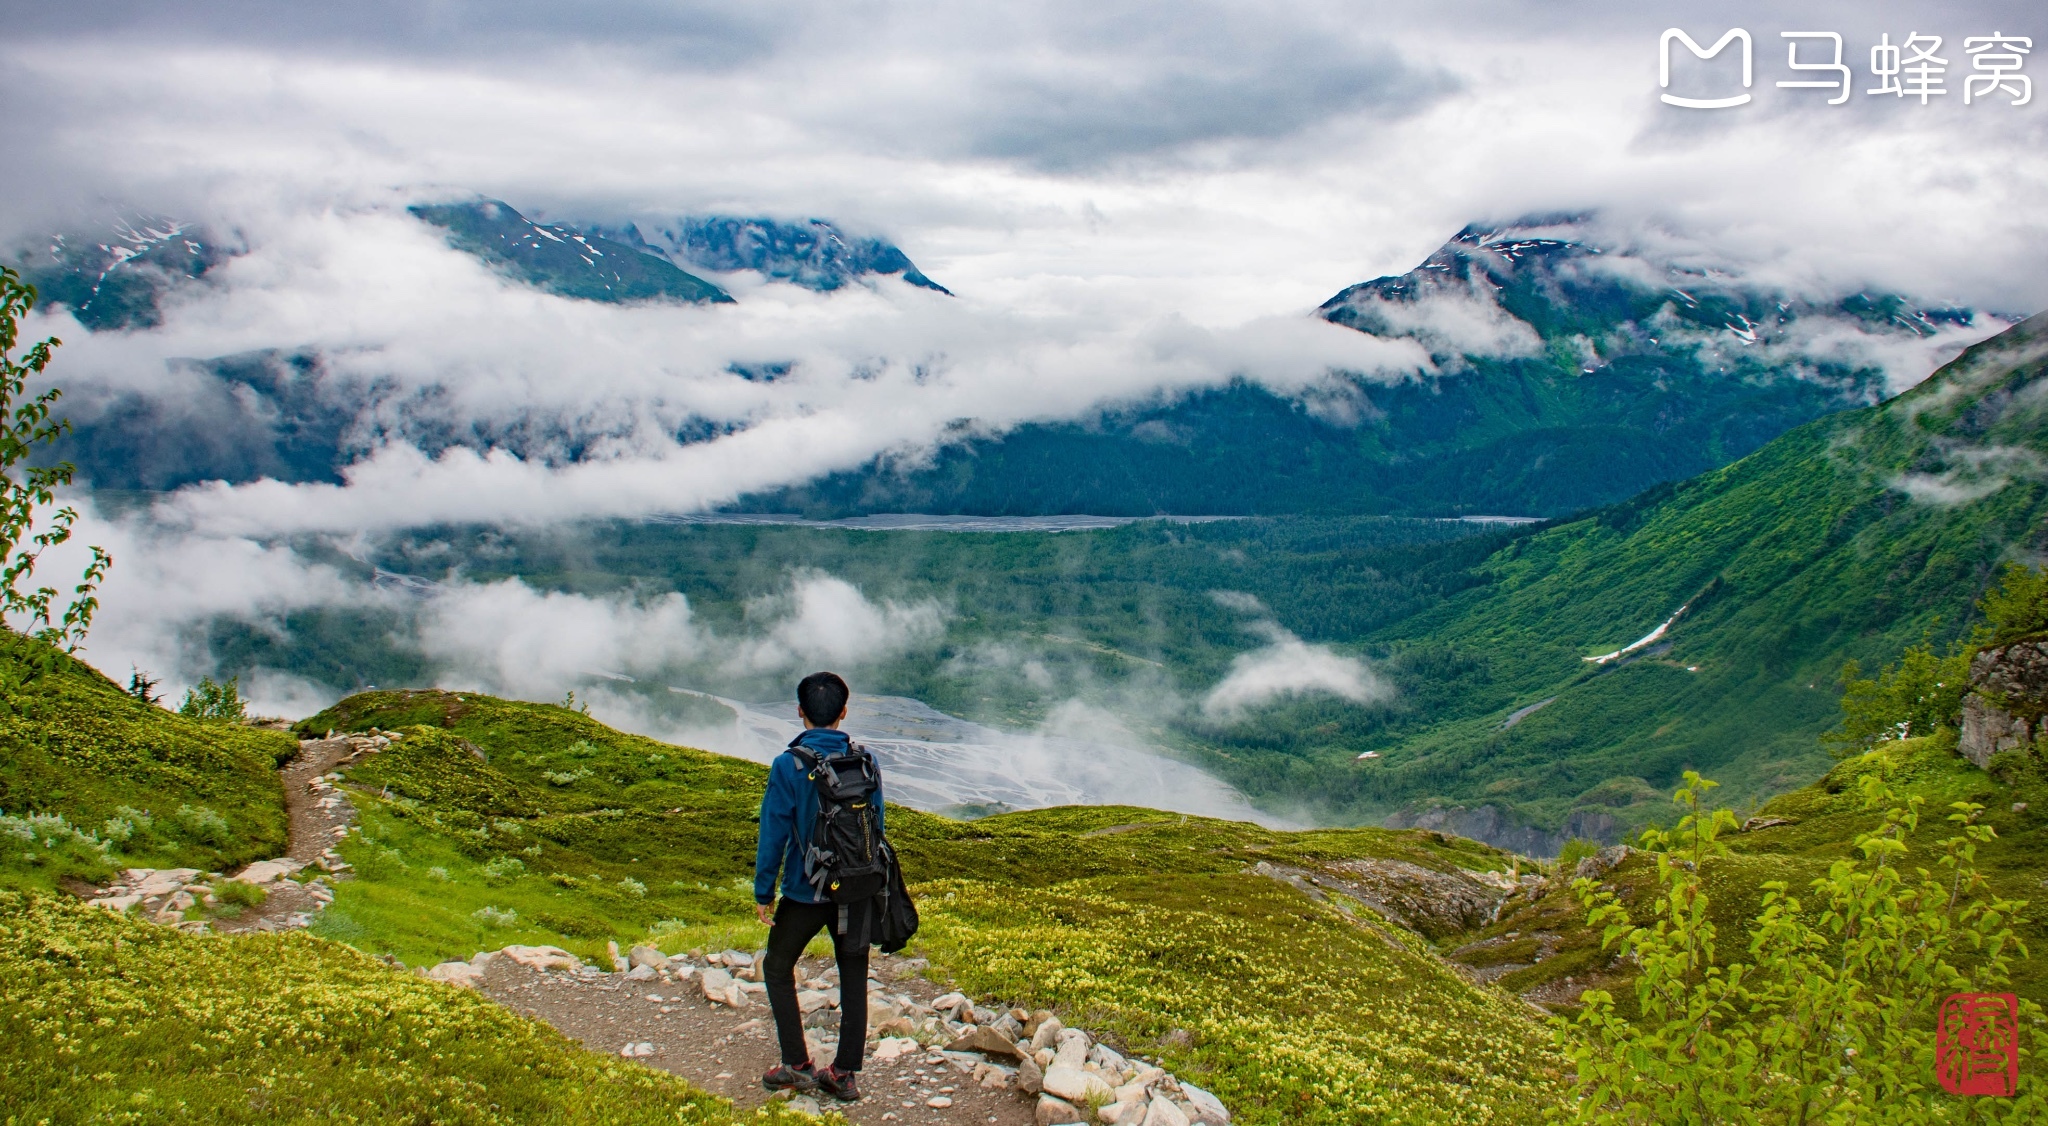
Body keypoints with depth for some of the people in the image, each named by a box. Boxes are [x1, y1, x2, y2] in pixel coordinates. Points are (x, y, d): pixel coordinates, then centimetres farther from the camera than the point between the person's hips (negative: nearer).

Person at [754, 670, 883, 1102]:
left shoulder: (788, 766, -12)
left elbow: (773, 833, -10)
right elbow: (877, 826, 4)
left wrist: (763, 892, 0)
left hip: (805, 892, -3)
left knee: (778, 969, 17)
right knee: (854, 980, 13)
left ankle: (797, 1066, 14)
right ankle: (845, 1074, 15)